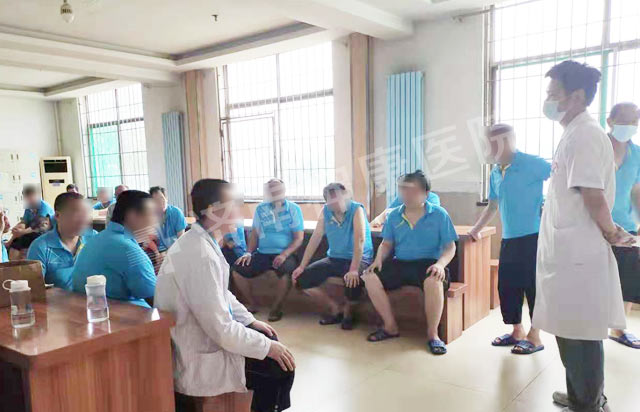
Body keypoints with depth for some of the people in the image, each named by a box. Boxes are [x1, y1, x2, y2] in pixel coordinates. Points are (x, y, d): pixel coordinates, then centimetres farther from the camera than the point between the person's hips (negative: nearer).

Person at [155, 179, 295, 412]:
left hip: (202, 336, 10)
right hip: (196, 359, -10)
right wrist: (268, 347, -16)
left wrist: (251, 320, 11)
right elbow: (221, 330, -28)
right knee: (280, 366, -6)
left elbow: (221, 294, 17)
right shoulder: (201, 255, -30)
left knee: (269, 338, 16)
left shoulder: (201, 242, 1)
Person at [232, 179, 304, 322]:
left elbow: (299, 238, -5)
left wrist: (284, 254, -19)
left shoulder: (293, 209, 0)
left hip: (284, 254, -3)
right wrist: (248, 253, 0)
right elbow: (255, 234, 16)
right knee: (238, 269, -16)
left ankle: (277, 308, -11)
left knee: (286, 271, -35)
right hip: (262, 253, 4)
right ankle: (251, 304, 6)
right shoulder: (261, 209, 10)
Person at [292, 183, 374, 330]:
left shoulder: (356, 209, -16)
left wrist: (353, 270, -36)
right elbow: (315, 238, 0)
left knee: (353, 281, -37)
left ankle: (348, 311, -1)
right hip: (334, 259, 5)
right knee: (302, 278, -8)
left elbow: (359, 240, -26)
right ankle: (335, 309, 8)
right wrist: (302, 266, -6)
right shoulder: (325, 211, -1)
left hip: (358, 259, -5)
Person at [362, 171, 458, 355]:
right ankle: (390, 327, -3)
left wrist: (441, 264, -22)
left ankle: (432, 334, -17)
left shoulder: (439, 214, -1)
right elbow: (386, 244, 15)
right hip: (400, 263, 4)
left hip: (427, 263, -4)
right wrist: (379, 259, -6)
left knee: (434, 282, -38)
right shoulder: (393, 215, 9)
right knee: (370, 277, -20)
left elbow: (450, 246, -2)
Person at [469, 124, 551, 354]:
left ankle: (534, 337, 12)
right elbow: (492, 207, 21)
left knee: (533, 286, 0)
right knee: (507, 286, 10)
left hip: (533, 236, -7)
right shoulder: (495, 173, 12)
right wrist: (476, 229, 21)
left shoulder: (531, 164, -10)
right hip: (508, 239, 7)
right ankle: (517, 332, 25)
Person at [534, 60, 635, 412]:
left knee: (577, 336, 2)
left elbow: (593, 195, -21)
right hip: (570, 252, 10)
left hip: (576, 255, -10)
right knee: (575, 332, 20)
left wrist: (610, 232, -7)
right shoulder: (577, 133, 15)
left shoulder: (583, 134, -17)